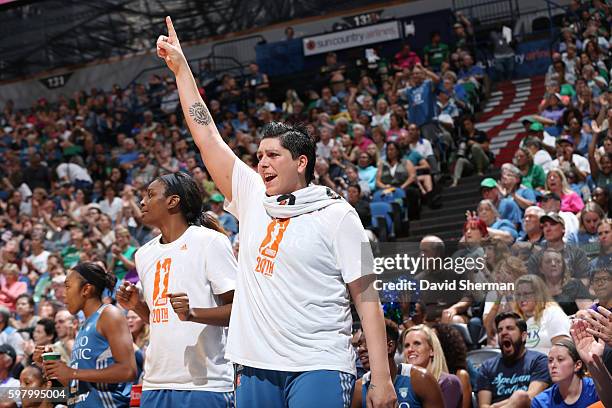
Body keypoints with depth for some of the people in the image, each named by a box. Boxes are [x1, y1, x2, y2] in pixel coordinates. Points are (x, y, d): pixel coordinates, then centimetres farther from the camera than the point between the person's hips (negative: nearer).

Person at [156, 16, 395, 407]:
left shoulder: (336, 215, -1)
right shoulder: (253, 199, 13)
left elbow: (366, 298, -4)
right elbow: (207, 136, 17)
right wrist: (180, 68, 16)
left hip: (318, 369, -5)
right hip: (257, 367, 6)